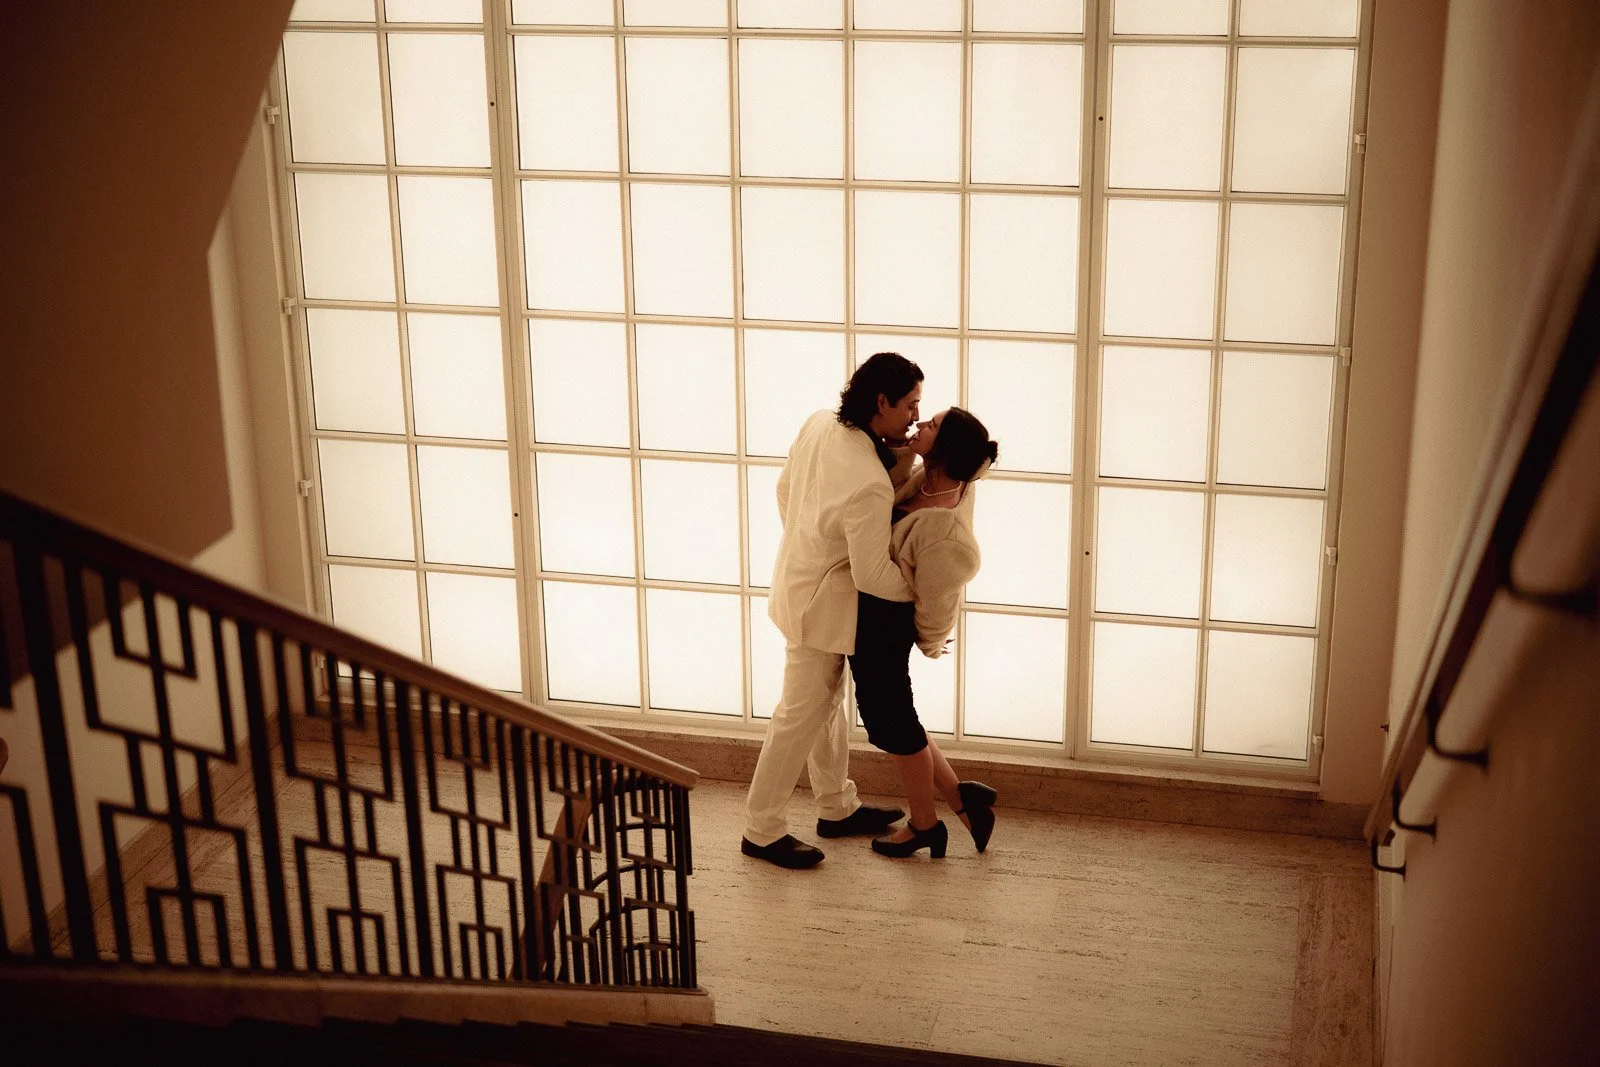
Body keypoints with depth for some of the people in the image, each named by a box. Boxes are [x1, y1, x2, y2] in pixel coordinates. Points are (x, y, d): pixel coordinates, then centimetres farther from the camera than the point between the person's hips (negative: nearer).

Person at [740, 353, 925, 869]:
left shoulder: (819, 424, -8)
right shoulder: (871, 484, -33)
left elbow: (784, 489, 7)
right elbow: (873, 575, -25)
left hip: (797, 573, 9)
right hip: (822, 602, -9)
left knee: (828, 704, 22)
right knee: (801, 715, 3)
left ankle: (838, 808, 37)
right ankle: (761, 830, 15)